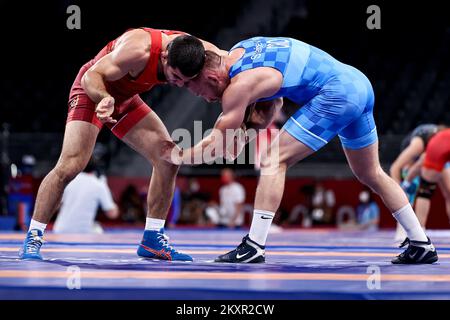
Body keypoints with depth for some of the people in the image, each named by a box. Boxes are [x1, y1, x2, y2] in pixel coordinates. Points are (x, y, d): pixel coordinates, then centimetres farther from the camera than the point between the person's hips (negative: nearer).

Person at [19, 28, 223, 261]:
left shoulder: (190, 49, -19)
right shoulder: (138, 50, -39)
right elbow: (90, 75, -33)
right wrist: (104, 99, -53)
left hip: (126, 99, 7)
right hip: (93, 92, -7)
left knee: (168, 160, -4)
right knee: (70, 166, -20)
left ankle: (152, 239, 5)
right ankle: (32, 240, -11)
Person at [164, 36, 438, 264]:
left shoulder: (239, 84, -13)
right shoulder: (238, 51, 13)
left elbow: (221, 147, -7)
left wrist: (180, 156, 6)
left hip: (336, 94, -10)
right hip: (359, 82, 10)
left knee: (274, 161, -8)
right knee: (371, 175, 21)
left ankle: (254, 247, -12)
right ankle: (422, 244, 26)